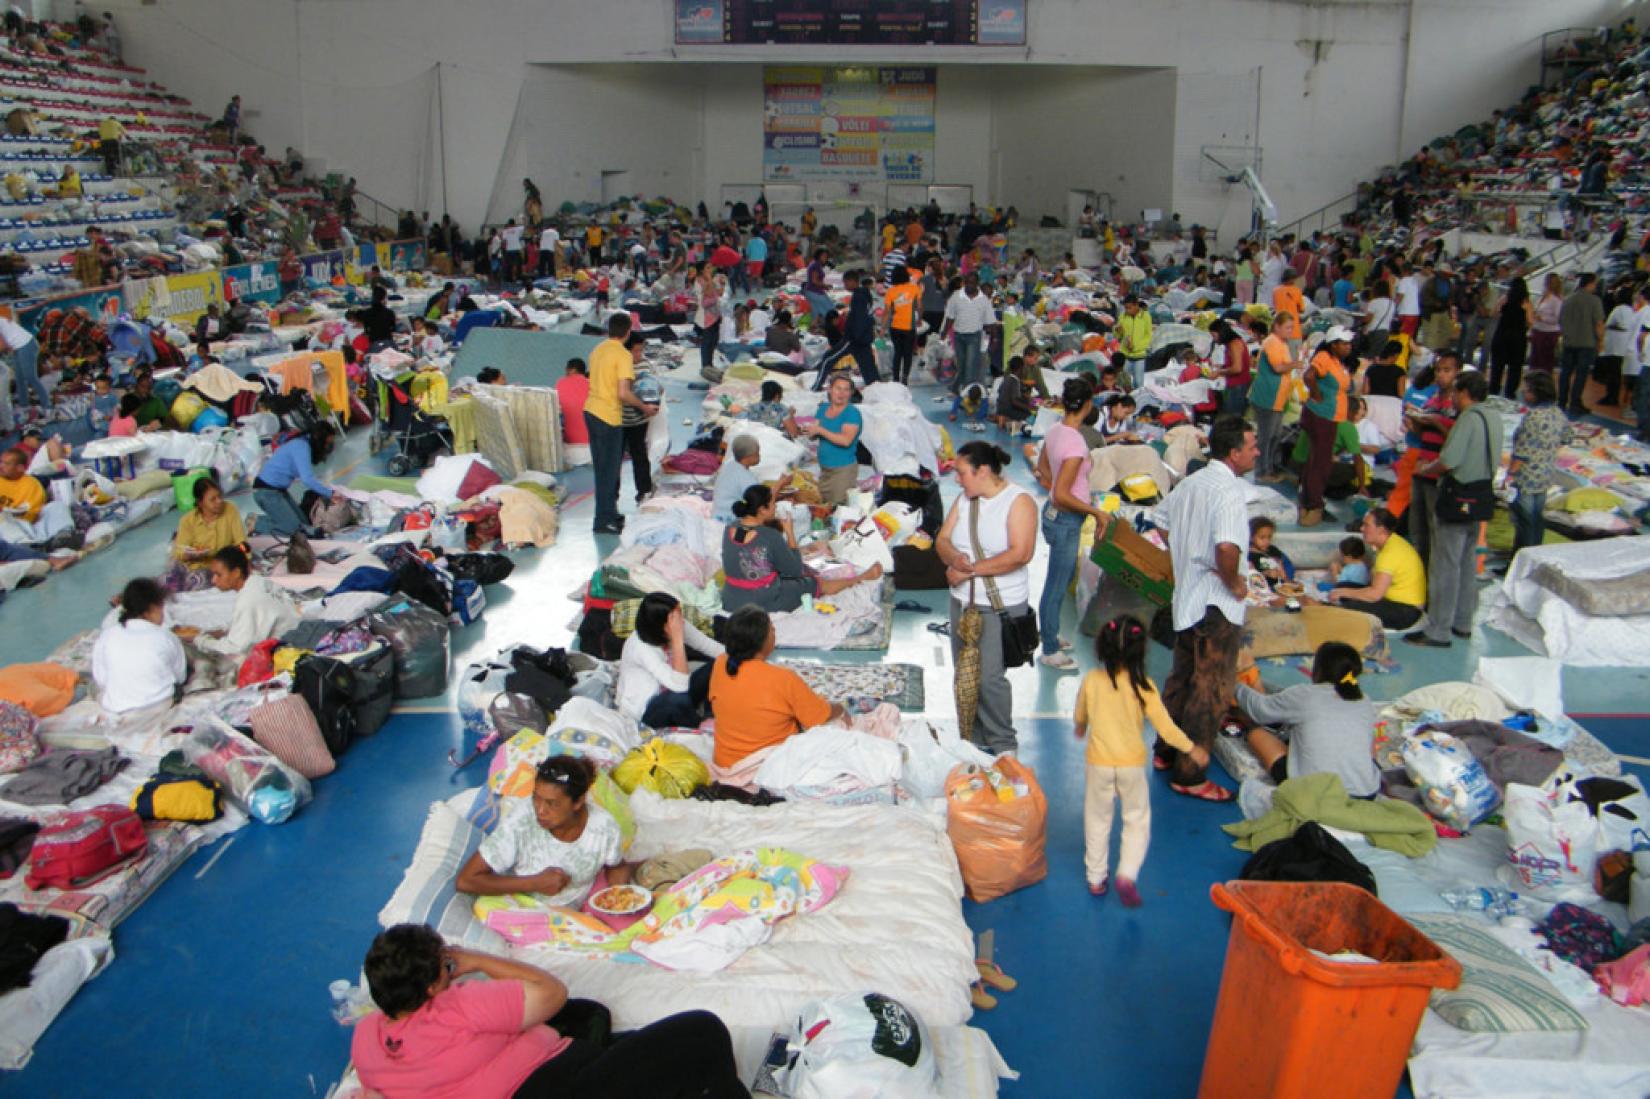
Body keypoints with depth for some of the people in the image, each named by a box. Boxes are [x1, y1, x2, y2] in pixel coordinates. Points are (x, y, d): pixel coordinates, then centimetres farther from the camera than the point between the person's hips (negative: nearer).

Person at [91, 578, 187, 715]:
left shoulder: (106, 636, -9)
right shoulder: (167, 638, -13)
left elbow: (100, 679, -2)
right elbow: (180, 677, -1)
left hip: (115, 709, 1)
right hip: (161, 705, -1)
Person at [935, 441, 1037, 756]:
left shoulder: (1019, 502, -12)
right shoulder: (964, 500, 8)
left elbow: (1020, 554, -21)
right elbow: (942, 540, 7)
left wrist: (971, 570, -19)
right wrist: (955, 558, -17)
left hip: (1000, 607, -7)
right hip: (962, 601, 7)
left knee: (989, 677, -9)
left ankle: (1002, 744, 7)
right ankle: (972, 740, 25)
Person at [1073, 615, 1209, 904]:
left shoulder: (1091, 681, -10)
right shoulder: (1143, 687, -15)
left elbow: (1080, 718, 8)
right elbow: (1164, 726, -11)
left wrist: (1080, 730, 31)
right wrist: (1191, 749, 4)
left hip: (1098, 762, 1)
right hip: (1132, 764, -1)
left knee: (1097, 819, 17)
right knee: (1137, 819, 15)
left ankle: (1096, 878, 25)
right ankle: (1127, 874, 0)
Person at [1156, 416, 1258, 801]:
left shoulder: (1191, 483, 7)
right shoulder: (1229, 491, -21)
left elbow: (1165, 513, 24)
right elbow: (1227, 548, -36)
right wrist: (1235, 583, -18)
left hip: (1186, 598, 9)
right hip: (1218, 605, -9)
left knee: (1181, 678, 21)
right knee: (1211, 690, -1)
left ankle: (1167, 752, 34)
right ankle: (1189, 774, 5)